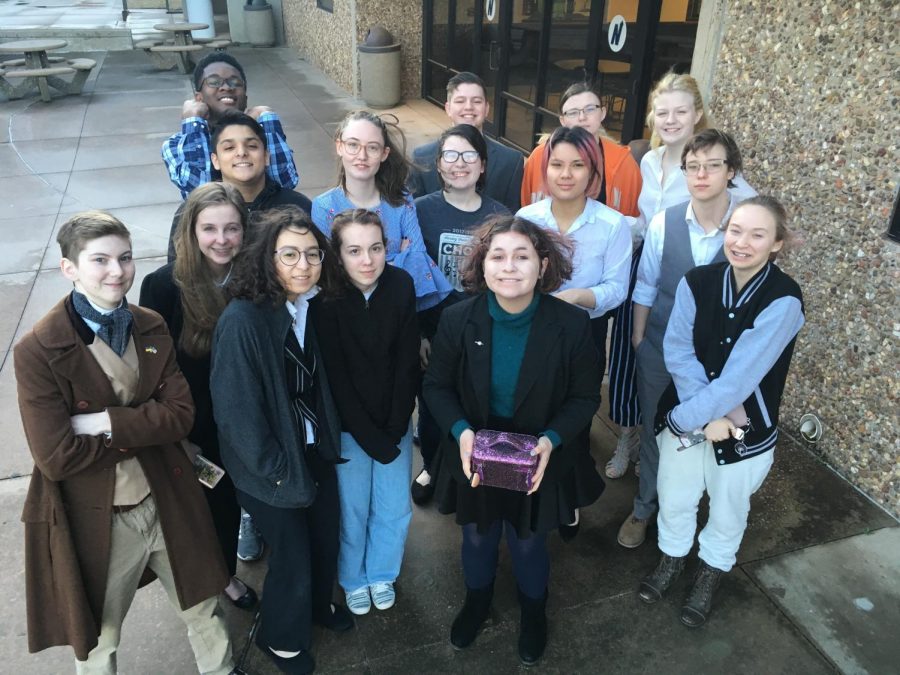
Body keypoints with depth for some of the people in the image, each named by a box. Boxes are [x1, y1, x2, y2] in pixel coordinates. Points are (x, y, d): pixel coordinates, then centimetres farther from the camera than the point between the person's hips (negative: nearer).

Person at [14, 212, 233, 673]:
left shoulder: (152, 328, -1)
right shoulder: (37, 351, -16)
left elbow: (181, 414, -10)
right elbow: (56, 457, -21)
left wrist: (106, 422, -21)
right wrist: (142, 429, -15)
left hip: (168, 504, 4)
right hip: (93, 518, -3)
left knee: (205, 613, 22)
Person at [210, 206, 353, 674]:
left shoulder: (311, 307, -5)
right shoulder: (242, 319, -27)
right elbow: (235, 409, -23)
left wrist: (330, 436, 6)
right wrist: (276, 469, -16)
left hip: (317, 449, 6)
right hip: (272, 466, -6)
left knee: (326, 539, 22)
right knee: (292, 557, 12)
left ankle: (318, 603, 54)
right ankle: (281, 637, 42)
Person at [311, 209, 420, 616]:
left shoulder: (401, 285, -10)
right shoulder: (326, 298, -17)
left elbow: (407, 363, -8)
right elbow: (336, 377, -15)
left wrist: (394, 429, -12)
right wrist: (371, 437, -14)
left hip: (395, 422, 3)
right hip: (348, 425, -2)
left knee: (394, 507, 14)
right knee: (352, 508, 11)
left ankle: (382, 574, 41)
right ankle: (353, 580, 38)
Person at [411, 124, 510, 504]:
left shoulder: (499, 215, -3)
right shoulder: (422, 210, -7)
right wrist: (417, 334, -10)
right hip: (433, 333, -1)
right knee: (431, 405, 14)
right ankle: (431, 468, 41)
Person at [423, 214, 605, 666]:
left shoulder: (572, 325, -21)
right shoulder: (457, 319, -19)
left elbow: (585, 397, -10)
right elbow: (436, 386, -7)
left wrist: (551, 439, -26)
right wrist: (460, 430, -24)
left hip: (539, 461, -1)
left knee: (528, 543, 22)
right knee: (477, 537, 25)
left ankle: (534, 612, 56)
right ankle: (476, 601, 59)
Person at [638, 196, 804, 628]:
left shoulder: (783, 301, -21)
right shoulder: (696, 282, -12)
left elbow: (740, 376, -24)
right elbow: (678, 352, -13)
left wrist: (686, 418, -21)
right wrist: (711, 415, -21)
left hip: (746, 427, -2)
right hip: (687, 412, 2)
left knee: (728, 507, 19)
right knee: (674, 496, 19)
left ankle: (710, 574, 47)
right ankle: (672, 557, 49)